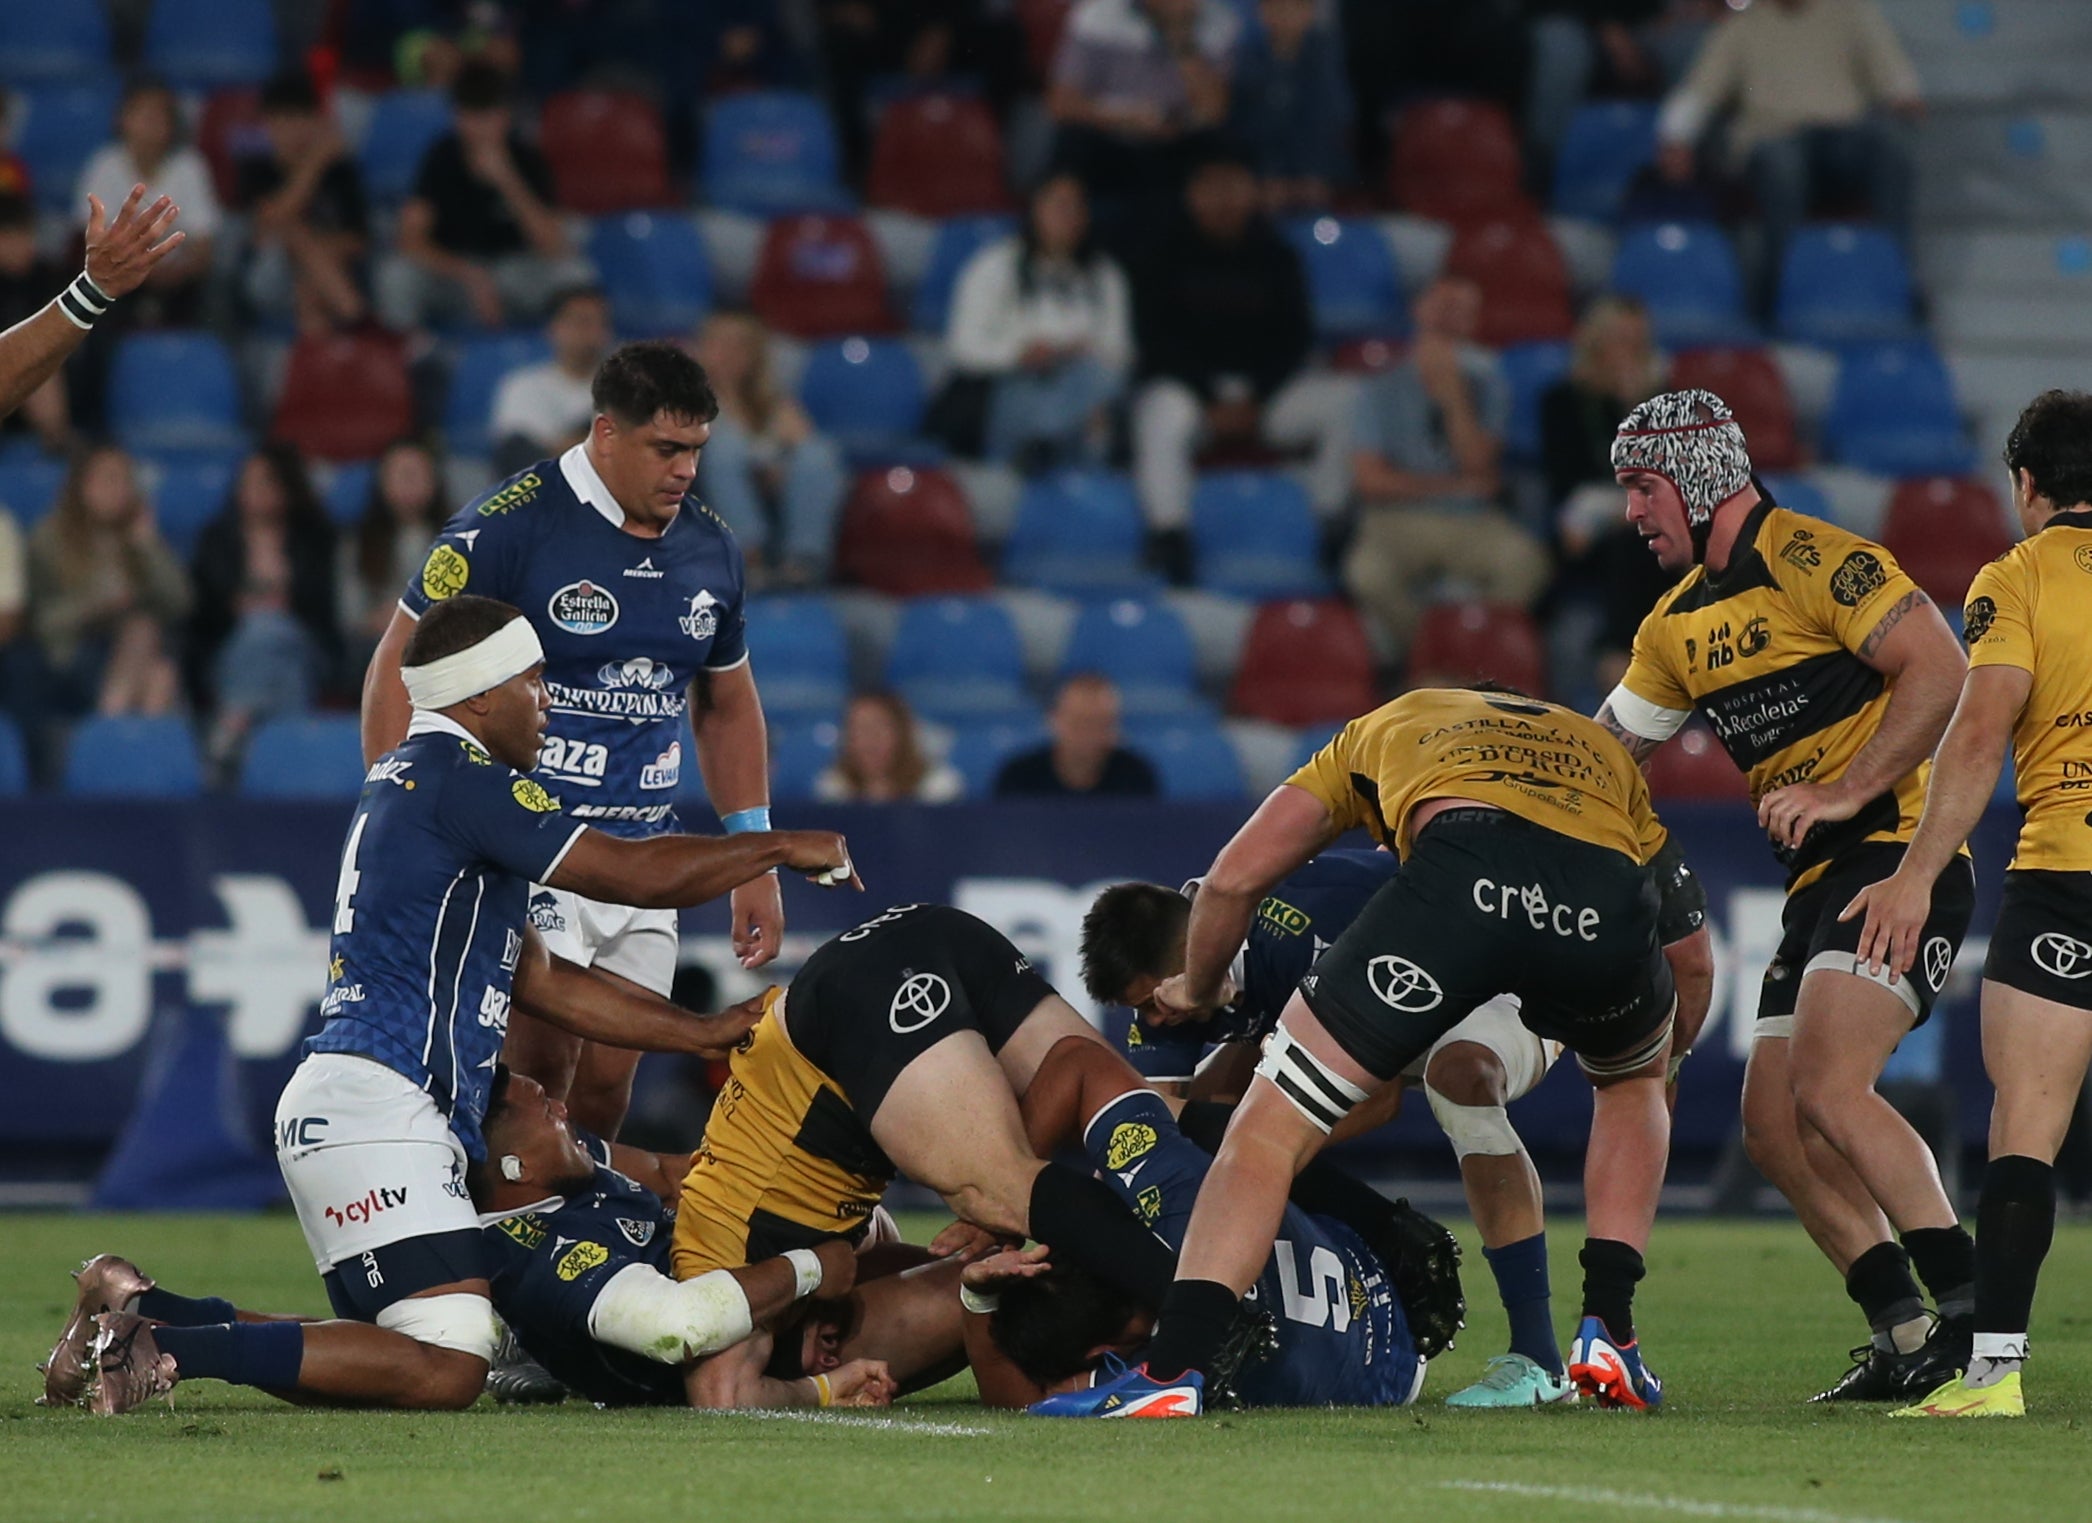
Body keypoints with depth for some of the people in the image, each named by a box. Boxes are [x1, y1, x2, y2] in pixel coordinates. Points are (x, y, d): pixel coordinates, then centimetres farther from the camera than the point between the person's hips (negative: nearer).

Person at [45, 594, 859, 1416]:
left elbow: (541, 981, 25)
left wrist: (709, 1032, 24)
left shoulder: (401, 782, 23)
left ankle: (149, 1317, 5)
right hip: (377, 1107, -11)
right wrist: (781, 848, 5)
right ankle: (163, 1347, -20)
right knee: (446, 1369, -17)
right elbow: (636, 873, -9)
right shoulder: (459, 777, -8)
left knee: (404, 1359, 9)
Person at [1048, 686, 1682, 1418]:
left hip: (1462, 871, -2)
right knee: (1635, 1078, 36)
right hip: (1608, 903, 2)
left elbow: (1232, 880, 28)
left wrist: (1198, 990, 46)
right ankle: (1607, 1332, 22)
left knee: (1273, 1125, 7)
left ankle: (1175, 1367, -8)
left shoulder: (1382, 728, 38)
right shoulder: (1605, 752, 44)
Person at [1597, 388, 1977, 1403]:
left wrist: (1844, 794, -21)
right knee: (1773, 1127, 4)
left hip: (1895, 853, -10)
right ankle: (1904, 1334, 8)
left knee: (1828, 1091, -24)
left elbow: (1942, 672, -18)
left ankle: (1973, 1314, -22)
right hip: (1816, 885, 10)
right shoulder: (1679, 624, 18)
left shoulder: (1813, 559, -10)